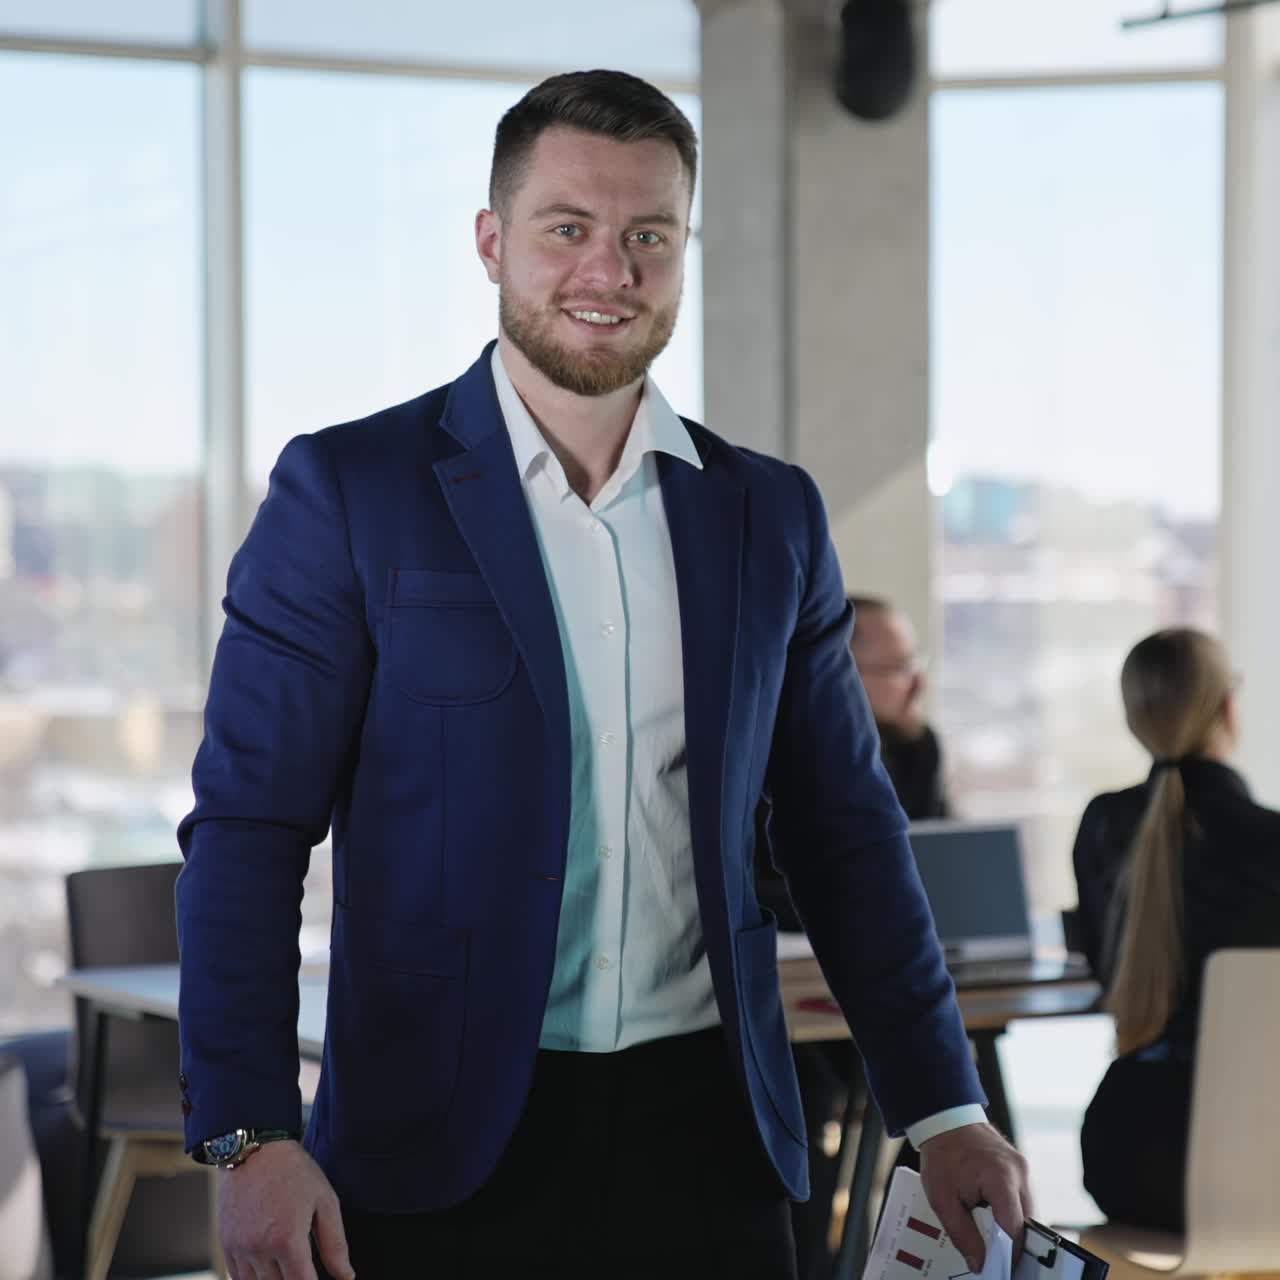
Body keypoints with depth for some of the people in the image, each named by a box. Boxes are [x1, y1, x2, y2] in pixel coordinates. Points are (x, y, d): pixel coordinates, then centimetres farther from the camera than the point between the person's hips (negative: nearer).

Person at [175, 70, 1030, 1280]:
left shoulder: (771, 515, 9)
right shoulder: (347, 493, -3)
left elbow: (845, 833, 14)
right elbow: (247, 829, -6)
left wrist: (943, 1111, 10)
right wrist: (250, 1136, -14)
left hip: (703, 1137, 3)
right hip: (443, 1156, -3)